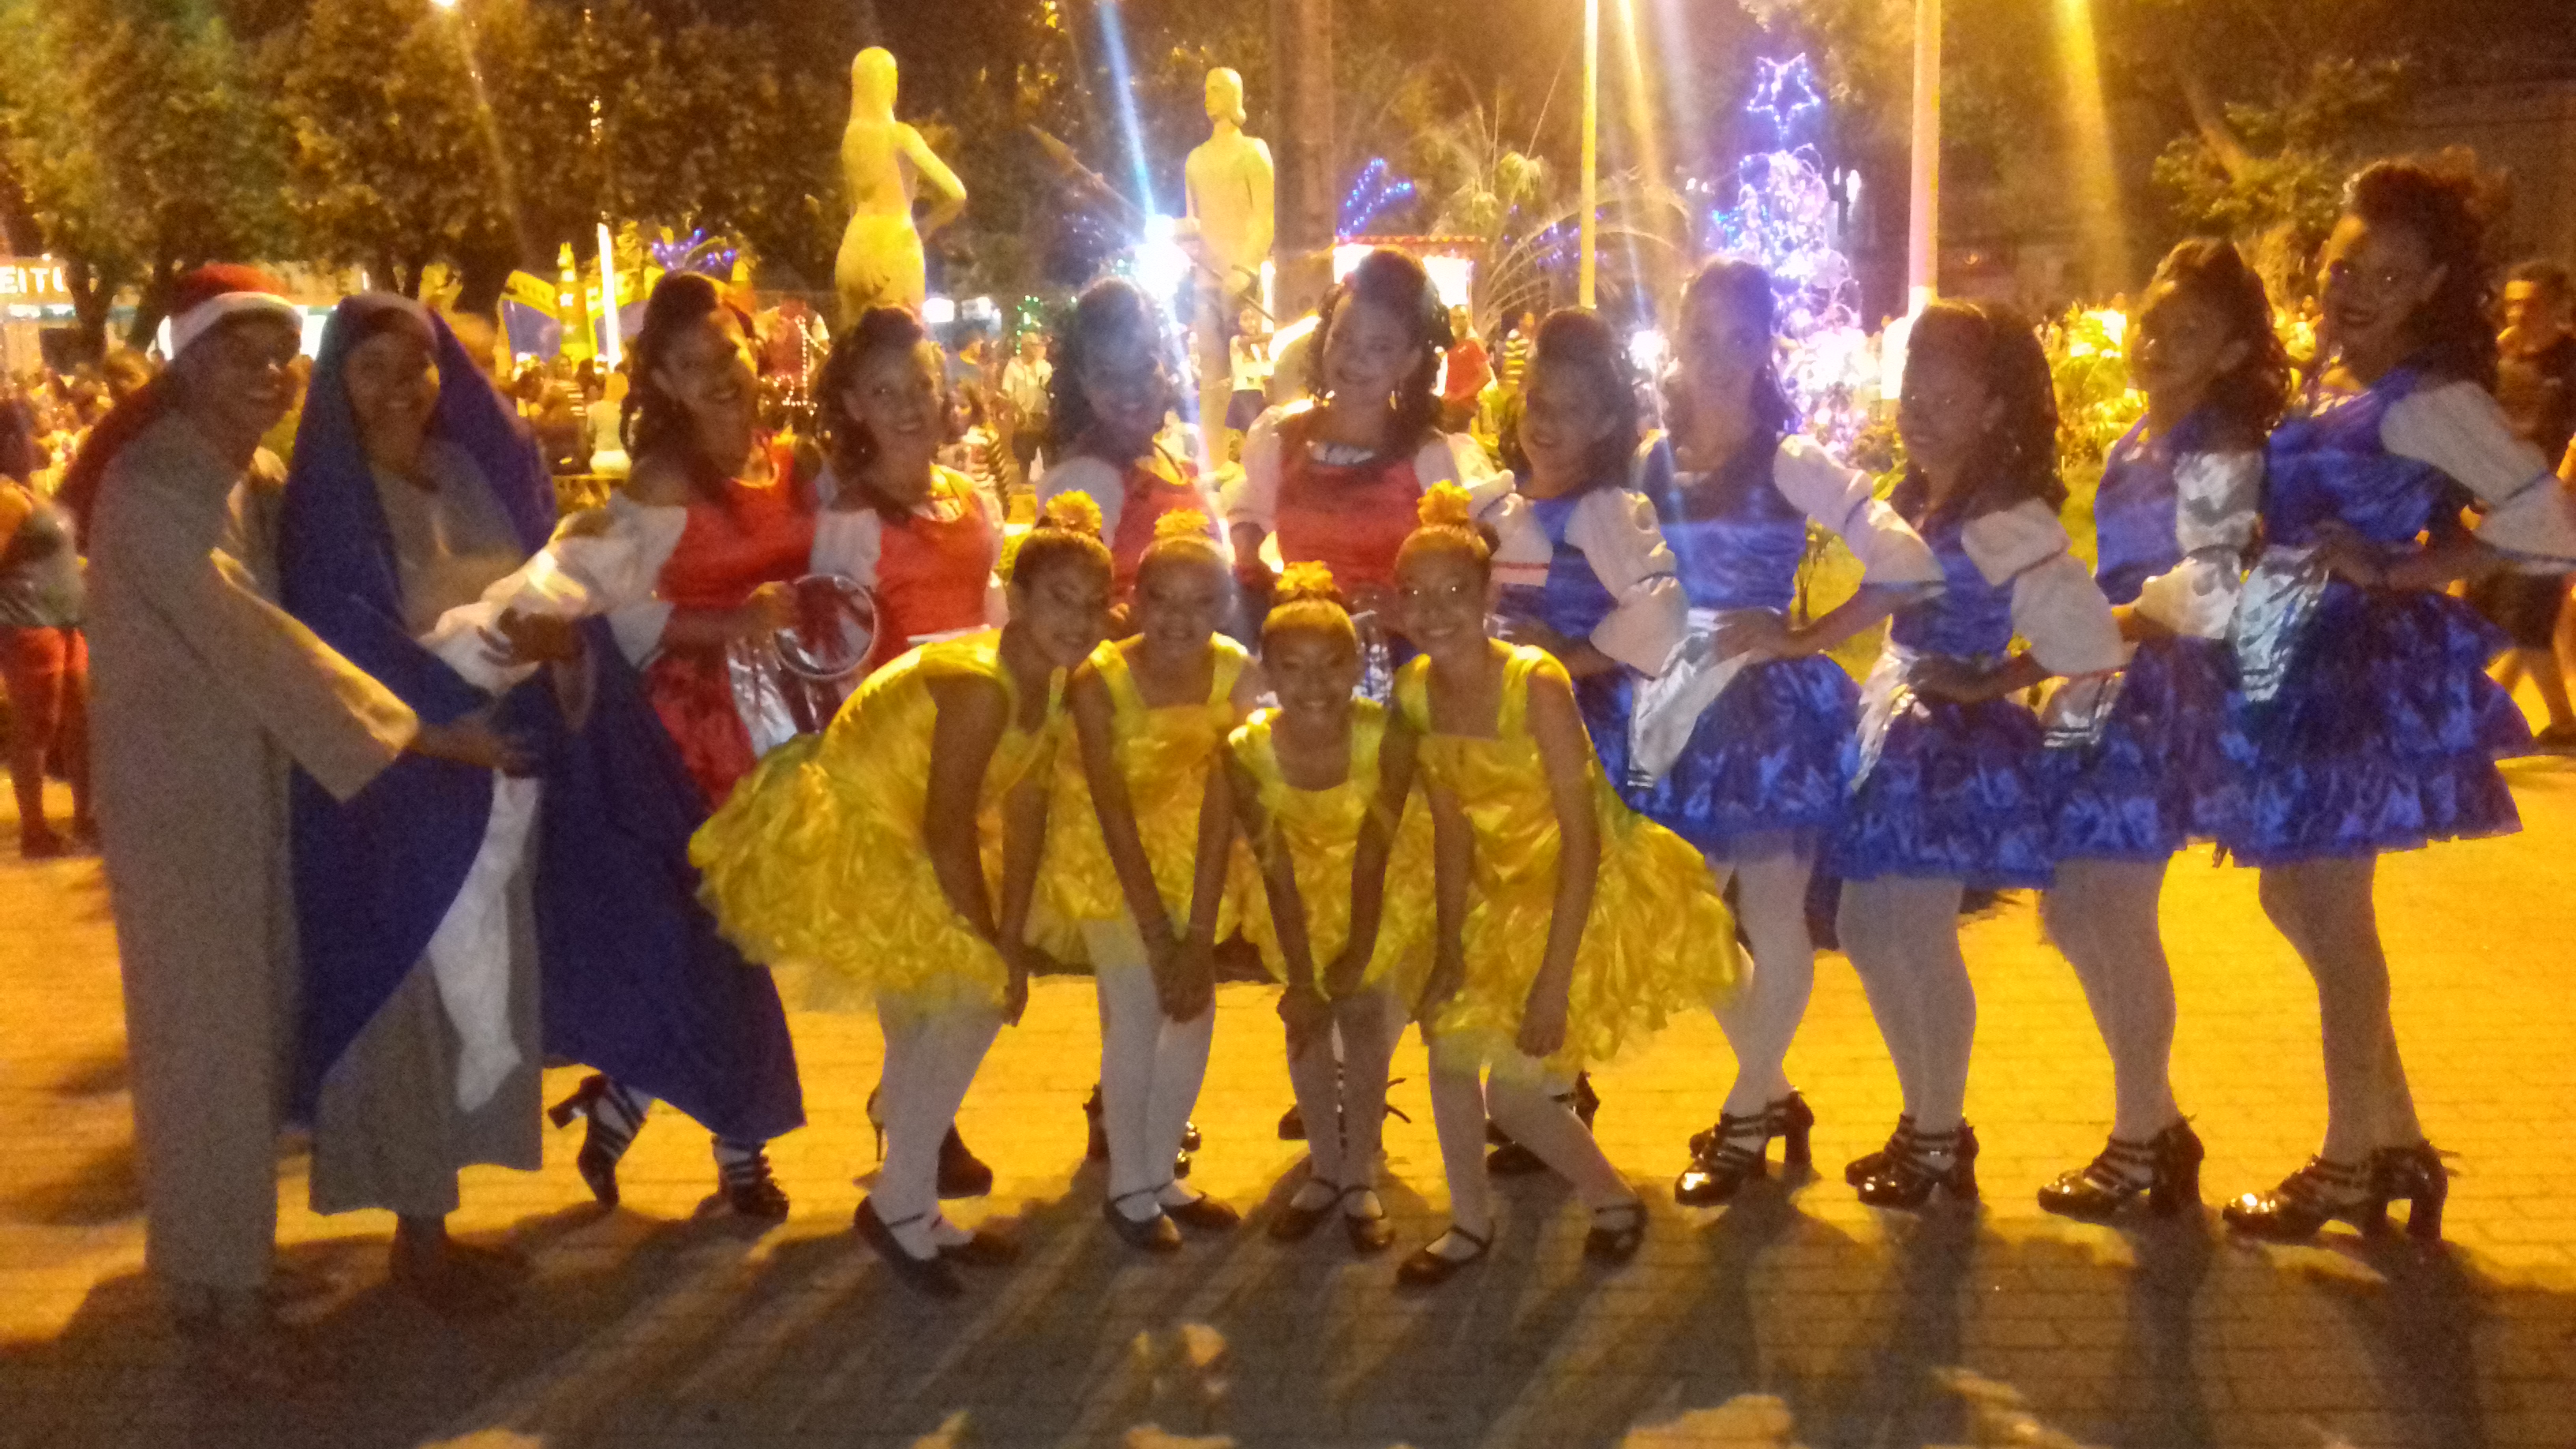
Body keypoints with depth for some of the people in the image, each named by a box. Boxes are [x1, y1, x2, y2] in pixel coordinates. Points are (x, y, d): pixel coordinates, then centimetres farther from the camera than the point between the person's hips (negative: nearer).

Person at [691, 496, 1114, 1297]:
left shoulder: (1051, 684, -5)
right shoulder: (981, 682, -30)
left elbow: (1025, 808, -1)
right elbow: (949, 833, -26)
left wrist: (1010, 936, -4)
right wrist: (993, 946, -14)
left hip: (896, 843, 9)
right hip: (841, 842, -9)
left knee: (927, 1024, 17)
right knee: (971, 999, -10)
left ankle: (911, 1211, 34)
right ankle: (900, 1205, 6)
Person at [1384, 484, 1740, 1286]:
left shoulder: (1536, 684, -26)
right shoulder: (1415, 692, -7)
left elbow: (1581, 838, -24)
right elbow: (1453, 828, 1)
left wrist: (1553, 980, -25)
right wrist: (1450, 952, 1)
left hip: (1591, 891, -6)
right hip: (1508, 894, 6)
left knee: (1511, 1086, -6)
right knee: (1449, 1041, 8)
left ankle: (1613, 1199, 21)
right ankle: (1471, 1224, 29)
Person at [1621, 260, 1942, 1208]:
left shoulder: (1789, 463, -9)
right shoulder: (1654, 462, 5)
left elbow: (1906, 565, -14)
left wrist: (1800, 639, -13)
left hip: (1774, 703, -5)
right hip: (1687, 702, 5)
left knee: (1772, 918, 2)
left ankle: (1747, 1119, 19)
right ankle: (1775, 1096, 29)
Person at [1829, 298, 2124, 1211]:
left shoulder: (2006, 520, -18)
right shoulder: (1914, 501, 8)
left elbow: (2088, 641, -24)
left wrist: (1989, 682, -14)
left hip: (1954, 744, -9)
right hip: (1895, 732, 9)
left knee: (1916, 939, -3)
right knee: (1865, 930, 13)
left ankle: (1940, 1146, 15)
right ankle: (1925, 1122, 28)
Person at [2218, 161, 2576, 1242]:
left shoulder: (2428, 397, -15)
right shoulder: (2327, 375, 11)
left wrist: (2393, 571, -17)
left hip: (2358, 662, -9)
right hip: (2296, 655, 9)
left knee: (2329, 910, 0)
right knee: (2294, 897, 14)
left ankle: (2350, 1163, 15)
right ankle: (2397, 1142, 26)